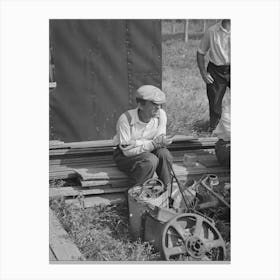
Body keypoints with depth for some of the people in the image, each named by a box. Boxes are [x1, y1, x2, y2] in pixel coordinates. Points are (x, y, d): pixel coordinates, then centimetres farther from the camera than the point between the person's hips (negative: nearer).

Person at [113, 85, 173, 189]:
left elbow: (160, 141, -13)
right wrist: (153, 144, -36)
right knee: (151, 160, -32)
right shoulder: (126, 119, -26)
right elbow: (127, 150, -25)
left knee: (164, 154, -26)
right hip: (125, 155, -4)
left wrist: (137, 143, -26)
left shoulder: (161, 114, -14)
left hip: (148, 151, 4)